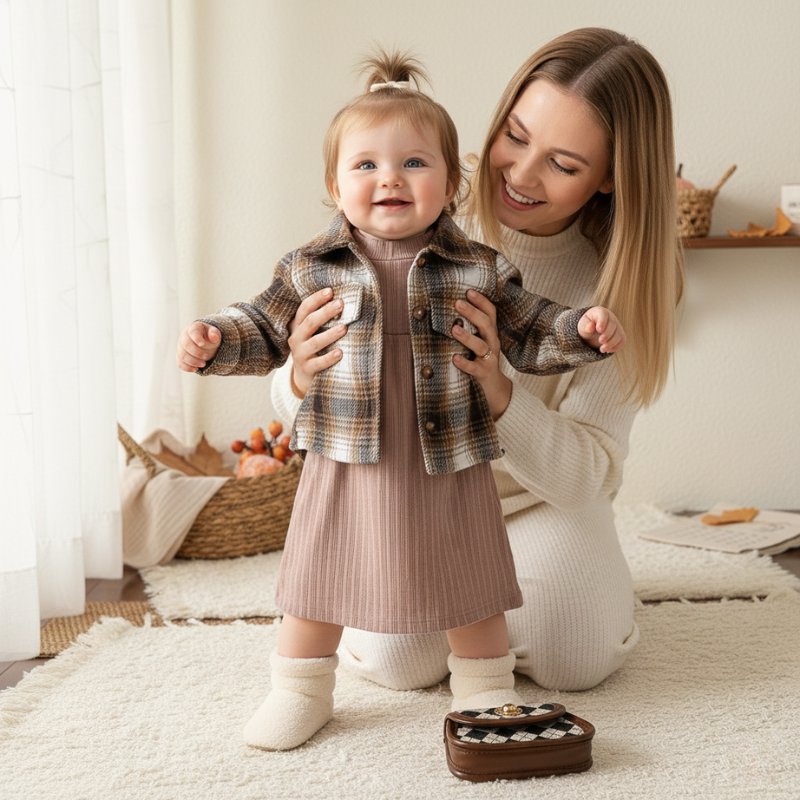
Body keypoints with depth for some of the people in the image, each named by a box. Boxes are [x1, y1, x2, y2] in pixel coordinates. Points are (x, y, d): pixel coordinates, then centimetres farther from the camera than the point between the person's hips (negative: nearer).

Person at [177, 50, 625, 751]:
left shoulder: (478, 270, -2)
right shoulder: (314, 269, -2)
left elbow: (531, 335, 6)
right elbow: (265, 328, 8)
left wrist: (584, 330, -11)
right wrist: (214, 340, -9)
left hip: (449, 467, 0)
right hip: (345, 464, 0)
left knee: (469, 587, 12)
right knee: (319, 580, 11)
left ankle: (487, 693, 34)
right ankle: (301, 690, 33)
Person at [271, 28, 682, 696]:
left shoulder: (617, 282, -19)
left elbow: (588, 473, -24)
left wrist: (499, 395, -44)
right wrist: (303, 379, -42)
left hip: (540, 500, 1)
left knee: (575, 662, -16)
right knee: (398, 660, -19)